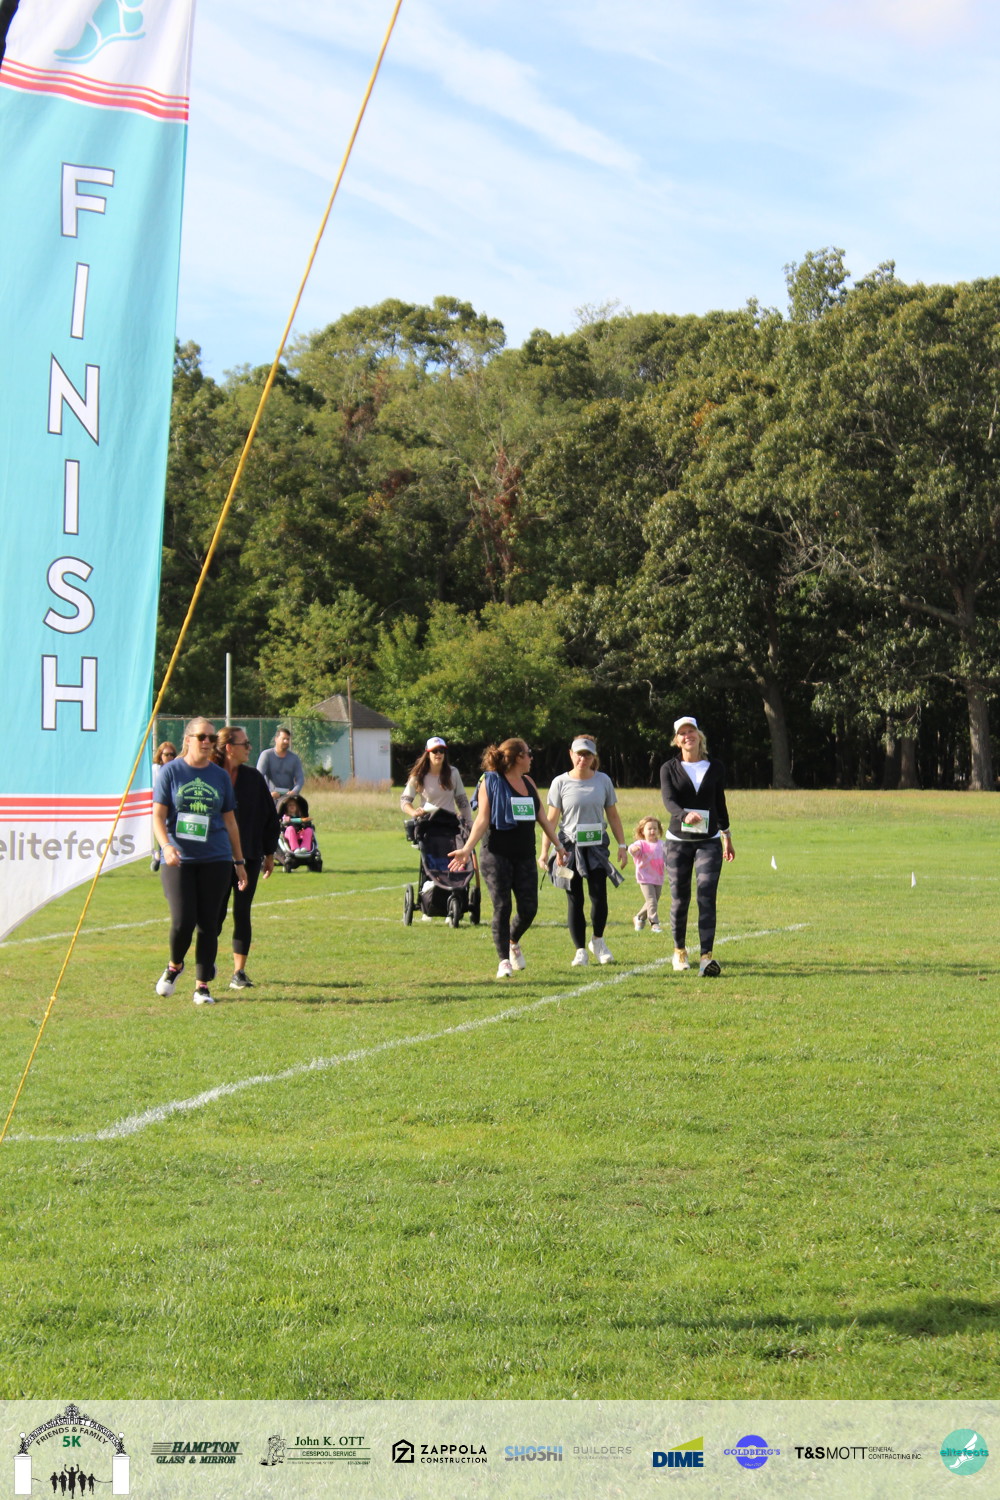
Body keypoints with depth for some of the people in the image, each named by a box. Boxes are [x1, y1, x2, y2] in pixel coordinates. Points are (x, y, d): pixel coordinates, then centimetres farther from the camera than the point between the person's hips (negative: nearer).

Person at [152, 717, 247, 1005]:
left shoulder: (220, 776, 10)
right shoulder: (171, 771, 2)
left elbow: (230, 821, 16)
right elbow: (158, 816, -2)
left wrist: (239, 862, 14)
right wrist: (166, 846, -20)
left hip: (215, 860, 3)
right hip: (178, 860, -2)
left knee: (208, 923, 0)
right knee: (183, 921, -12)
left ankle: (203, 986, 8)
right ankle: (174, 965, 18)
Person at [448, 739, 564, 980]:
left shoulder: (528, 783, 14)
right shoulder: (491, 782, -4)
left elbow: (542, 818, 20)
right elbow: (482, 820, -10)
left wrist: (558, 845, 21)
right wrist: (467, 849, -20)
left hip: (525, 856, 5)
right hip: (497, 855, -5)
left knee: (529, 908, 1)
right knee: (502, 908, -6)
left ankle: (513, 942, 31)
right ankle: (504, 960, 4)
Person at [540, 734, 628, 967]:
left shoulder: (603, 781, 4)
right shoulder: (561, 783, 0)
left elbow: (613, 816, 10)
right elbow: (551, 819, 0)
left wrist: (622, 845, 5)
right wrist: (544, 851, -4)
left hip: (596, 846, 1)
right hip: (569, 847, -1)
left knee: (599, 896, -6)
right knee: (574, 900, 1)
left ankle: (598, 941, 18)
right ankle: (580, 950, 9)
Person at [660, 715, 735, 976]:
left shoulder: (716, 768, 6)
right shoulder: (669, 768, 1)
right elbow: (668, 800, -15)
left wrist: (726, 835, 24)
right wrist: (685, 815, -35)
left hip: (709, 842, 0)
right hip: (679, 841, 0)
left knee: (707, 897, -13)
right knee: (679, 899, 4)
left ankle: (707, 957, -20)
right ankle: (679, 950, 25)